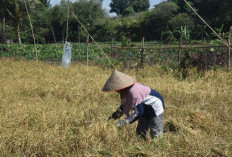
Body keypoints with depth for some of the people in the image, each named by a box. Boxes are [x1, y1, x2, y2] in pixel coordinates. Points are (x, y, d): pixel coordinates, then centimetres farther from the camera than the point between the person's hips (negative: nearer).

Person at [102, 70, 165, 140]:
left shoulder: (133, 92, -36)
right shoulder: (125, 91, -8)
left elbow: (139, 112, -32)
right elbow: (124, 104, 9)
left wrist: (125, 121, -33)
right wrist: (117, 113, 0)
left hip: (155, 108, -10)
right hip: (146, 110, 10)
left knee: (155, 135, -3)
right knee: (140, 132, 14)